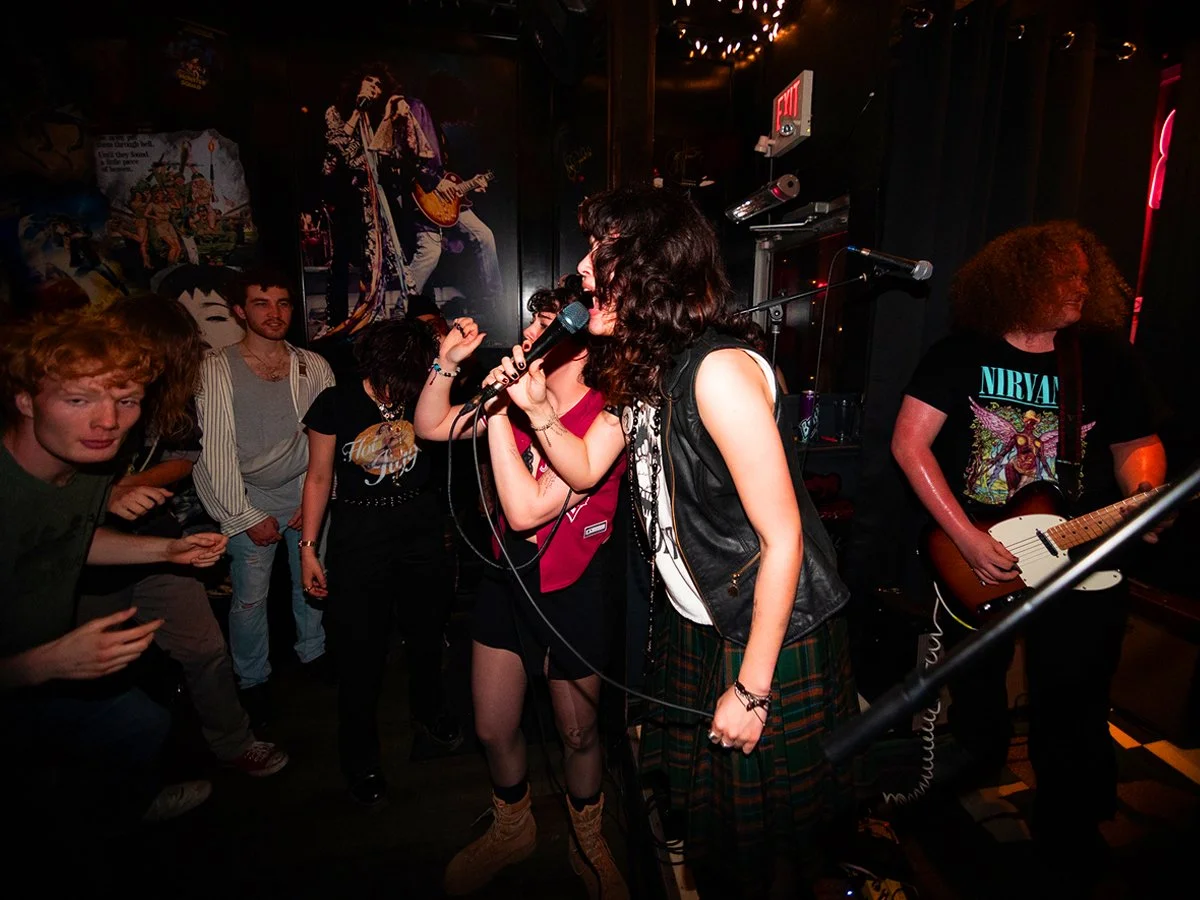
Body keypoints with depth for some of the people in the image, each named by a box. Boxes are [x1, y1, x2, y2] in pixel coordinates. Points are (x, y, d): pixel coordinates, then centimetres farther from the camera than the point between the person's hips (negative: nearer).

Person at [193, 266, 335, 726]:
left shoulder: (314, 366, 1)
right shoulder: (217, 370, -7)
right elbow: (216, 449, -8)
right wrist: (246, 516, -8)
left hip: (307, 494, 2)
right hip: (250, 500, -2)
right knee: (250, 597, 2)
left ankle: (314, 651, 35)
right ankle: (252, 680, 24)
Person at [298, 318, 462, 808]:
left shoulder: (423, 389, -4)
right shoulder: (336, 403, -9)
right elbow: (319, 477, -2)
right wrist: (308, 548, -1)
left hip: (421, 524, 3)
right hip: (359, 533, -2)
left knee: (427, 629, 18)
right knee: (362, 646, 5)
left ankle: (428, 709, 48)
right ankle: (360, 756, 29)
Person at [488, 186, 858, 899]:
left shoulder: (719, 368, -26)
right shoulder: (642, 368, 2)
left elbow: (782, 535, -25)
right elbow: (585, 469, 10)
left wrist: (751, 687, -19)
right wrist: (537, 405, -8)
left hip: (775, 634, -8)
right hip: (696, 624, 8)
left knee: (763, 839, 15)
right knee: (700, 807, 27)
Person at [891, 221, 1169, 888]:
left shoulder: (1108, 356, 0)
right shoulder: (962, 354, -8)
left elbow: (1138, 441, 9)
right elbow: (910, 444, -13)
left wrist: (1141, 485, -17)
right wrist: (968, 540, -18)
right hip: (973, 564, -1)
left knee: (1072, 711, 9)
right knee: (976, 688, 18)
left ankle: (1066, 831, 35)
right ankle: (980, 767, 50)